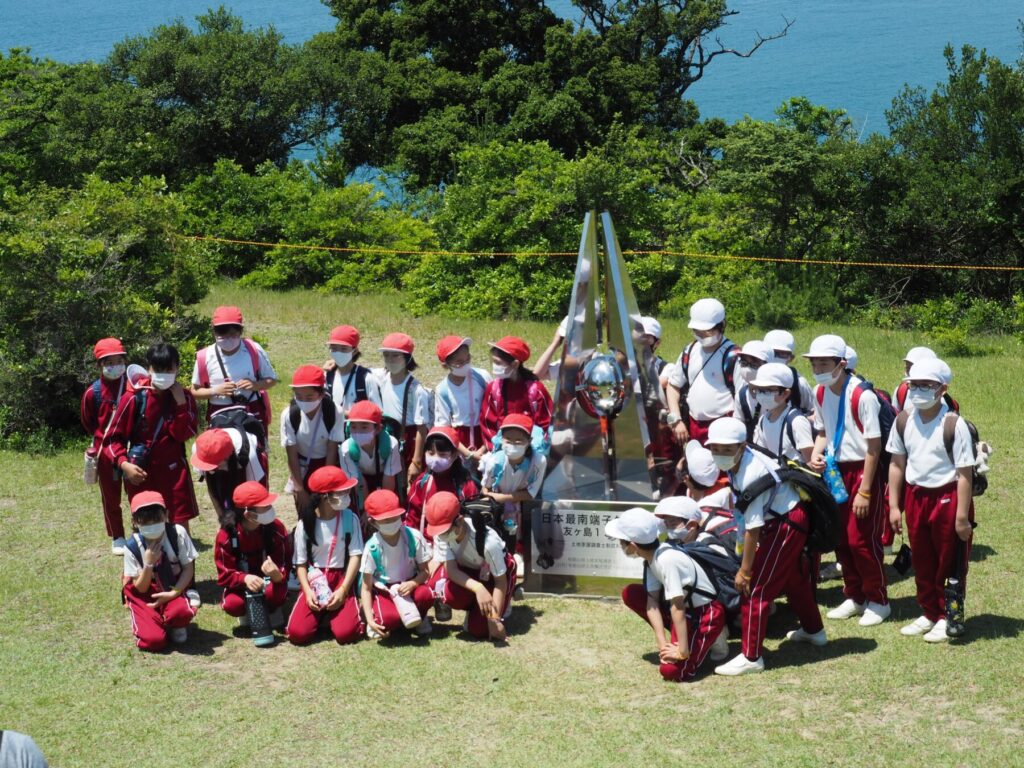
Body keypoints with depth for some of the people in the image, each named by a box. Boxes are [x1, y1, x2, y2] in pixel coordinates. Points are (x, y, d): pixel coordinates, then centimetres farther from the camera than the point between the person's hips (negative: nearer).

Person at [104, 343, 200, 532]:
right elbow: (114, 437, -5)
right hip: (141, 473, -1)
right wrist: (123, 463, -20)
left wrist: (180, 402, -17)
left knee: (180, 525, 4)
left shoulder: (183, 397, -1)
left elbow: (184, 434, -9)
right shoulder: (134, 397, -9)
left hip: (174, 471, 1)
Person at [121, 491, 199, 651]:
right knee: (153, 640, -22)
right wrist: (148, 564, -26)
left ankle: (175, 626, 4)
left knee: (183, 612, -35)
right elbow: (140, 588, -9)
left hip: (175, 592, 0)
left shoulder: (178, 534, -14)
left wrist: (173, 593, -19)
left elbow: (189, 568, -6)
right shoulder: (132, 547, -14)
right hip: (147, 597, 0)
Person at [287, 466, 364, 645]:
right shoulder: (305, 523, -3)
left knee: (346, 633, -24)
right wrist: (307, 591, -15)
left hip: (341, 579, 0)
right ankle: (321, 613, 13)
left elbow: (356, 556, -5)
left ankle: (334, 611, 11)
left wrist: (343, 590, -15)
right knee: (298, 633, -20)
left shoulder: (350, 518, -3)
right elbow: (300, 563, 0)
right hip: (314, 580, 0)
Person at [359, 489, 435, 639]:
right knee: (388, 619, -34)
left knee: (426, 595, -32)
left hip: (409, 585, 2)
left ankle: (417, 618, 3)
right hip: (383, 590, -2)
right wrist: (369, 619, -24)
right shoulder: (372, 547, -19)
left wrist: (412, 584, -30)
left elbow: (424, 571, -7)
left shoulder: (414, 537, -16)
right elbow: (366, 587, -14)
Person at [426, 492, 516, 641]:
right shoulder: (441, 534, -28)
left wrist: (495, 619, -30)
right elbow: (451, 569, -29)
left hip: (492, 574, -4)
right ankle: (475, 607, 4)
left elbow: (500, 581, -27)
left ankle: (502, 603, 15)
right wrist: (478, 588, -47)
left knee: (479, 629, -15)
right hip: (466, 570, 4)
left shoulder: (488, 541, -39)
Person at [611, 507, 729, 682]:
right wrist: (661, 641, -16)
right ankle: (675, 640, 8)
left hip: (706, 613, -9)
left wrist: (683, 651, -28)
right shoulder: (651, 556, -5)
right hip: (686, 607, 9)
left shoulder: (667, 560, -31)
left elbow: (677, 608, -30)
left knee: (672, 670, -23)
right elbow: (652, 600, -6)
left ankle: (708, 640, 2)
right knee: (630, 594, 2)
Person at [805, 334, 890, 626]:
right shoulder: (820, 393, 2)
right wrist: (815, 455, -7)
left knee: (861, 539, -4)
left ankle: (878, 601, 14)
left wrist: (864, 491, -16)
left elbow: (874, 447, -16)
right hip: (836, 471, 7)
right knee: (840, 538, 11)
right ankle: (855, 597, 27)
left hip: (863, 471, -7)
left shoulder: (862, 396, -20)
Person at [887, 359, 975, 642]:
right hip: (915, 497, 5)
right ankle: (929, 613, 30)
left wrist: (962, 516, -15)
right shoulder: (904, 421, 0)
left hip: (947, 497, -5)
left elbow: (964, 473, -14)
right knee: (922, 561, 15)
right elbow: (897, 464, 8)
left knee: (949, 563, 6)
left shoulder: (954, 425, -16)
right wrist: (894, 506, 7)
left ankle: (948, 618, 19)